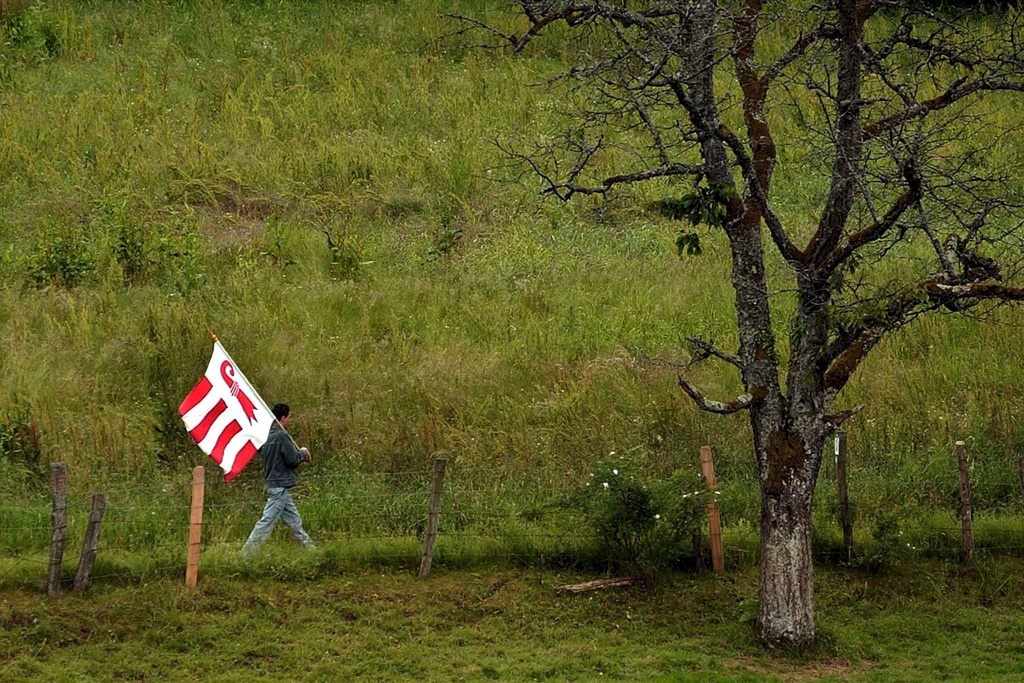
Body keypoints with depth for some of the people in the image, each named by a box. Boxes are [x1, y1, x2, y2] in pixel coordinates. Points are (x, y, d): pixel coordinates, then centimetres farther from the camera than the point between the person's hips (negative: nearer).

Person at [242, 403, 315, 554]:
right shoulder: (282, 436, -15)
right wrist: (303, 453, 1)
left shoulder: (268, 436, 12)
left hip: (273, 483, 10)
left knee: (294, 521, 14)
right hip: (280, 486, -10)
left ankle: (309, 547, 21)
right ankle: (247, 552, -9)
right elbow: (292, 459, -18)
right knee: (267, 521, -8)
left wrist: (299, 456, 11)